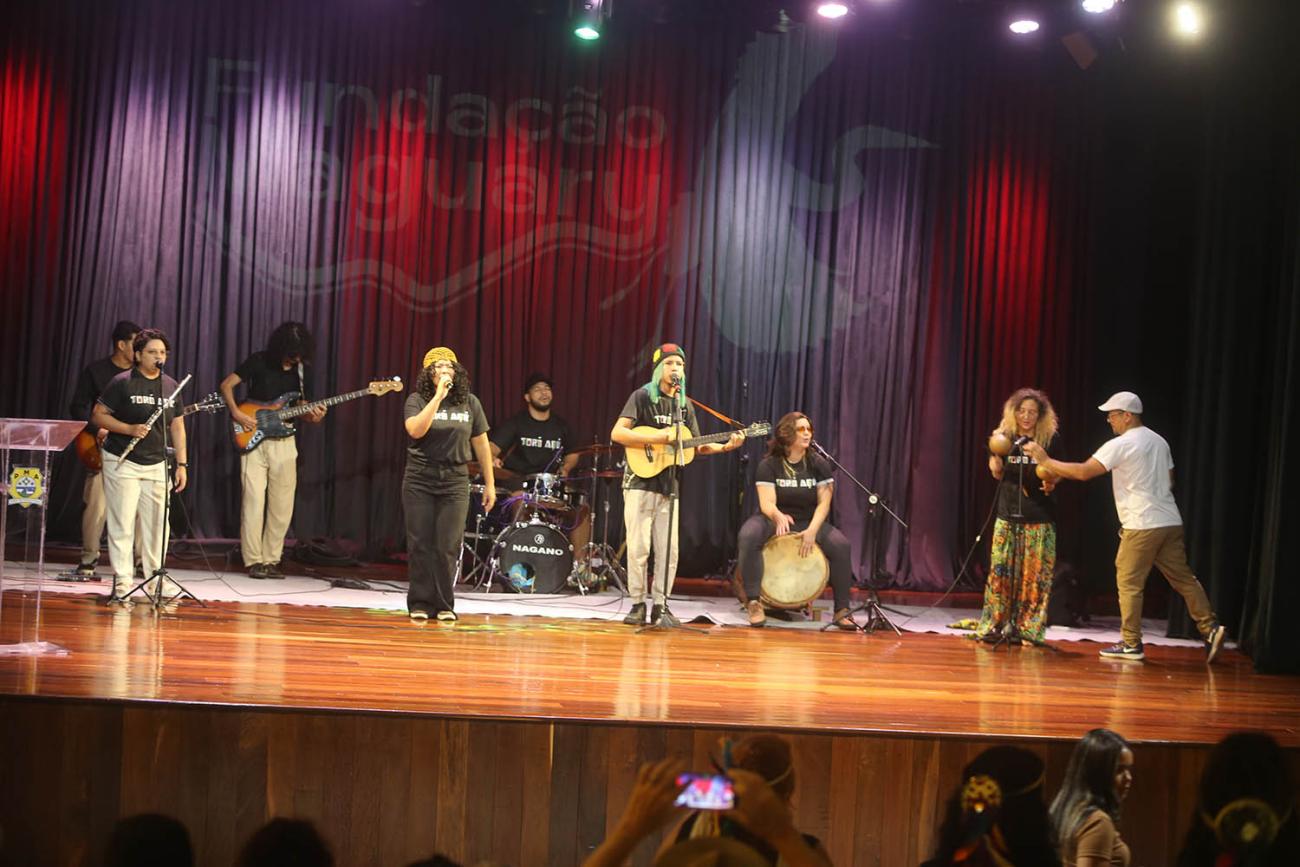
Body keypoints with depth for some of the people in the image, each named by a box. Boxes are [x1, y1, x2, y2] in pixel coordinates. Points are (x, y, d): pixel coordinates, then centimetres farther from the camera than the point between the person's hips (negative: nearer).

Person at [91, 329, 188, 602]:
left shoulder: (171, 385, 10)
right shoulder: (122, 382, -5)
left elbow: (177, 426, 14)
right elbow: (98, 415, -5)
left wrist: (182, 463, 8)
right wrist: (130, 429, -18)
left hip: (157, 465, 5)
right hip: (122, 463, -5)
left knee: (157, 526, 4)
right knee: (122, 525, -3)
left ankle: (156, 584, 13)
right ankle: (121, 585, 1)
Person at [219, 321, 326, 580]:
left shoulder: (302, 370, 7)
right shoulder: (259, 362, -5)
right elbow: (226, 385, -2)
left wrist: (312, 416, -7)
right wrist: (237, 414, -15)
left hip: (284, 442, 4)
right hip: (253, 440, -4)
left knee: (282, 505, 3)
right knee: (254, 500, -8)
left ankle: (270, 560, 12)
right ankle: (254, 561, -3)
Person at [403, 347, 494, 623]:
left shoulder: (469, 403, 5)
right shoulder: (417, 400, -1)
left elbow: (481, 444, 9)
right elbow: (416, 430, -21)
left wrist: (490, 484, 7)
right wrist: (438, 396, -21)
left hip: (455, 481, 1)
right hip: (420, 480, -1)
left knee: (448, 547, -2)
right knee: (420, 545, 1)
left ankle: (444, 605, 6)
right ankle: (420, 603, 9)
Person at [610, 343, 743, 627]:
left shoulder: (685, 405, 13)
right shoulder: (642, 396, -4)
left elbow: (697, 447, 16)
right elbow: (617, 433, -14)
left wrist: (725, 446, -1)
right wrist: (657, 438, -21)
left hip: (668, 485, 5)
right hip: (640, 480, -5)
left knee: (669, 550, 2)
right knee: (638, 547, -5)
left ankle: (660, 605, 10)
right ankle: (638, 605, 4)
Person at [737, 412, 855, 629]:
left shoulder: (819, 465, 0)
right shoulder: (768, 465, -7)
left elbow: (824, 503, -6)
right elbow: (767, 503, -17)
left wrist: (812, 530, -23)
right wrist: (779, 517, -42)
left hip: (809, 523, 2)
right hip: (773, 520, -2)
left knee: (841, 545, -24)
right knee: (748, 536, -35)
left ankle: (842, 611, -15)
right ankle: (753, 603, -31)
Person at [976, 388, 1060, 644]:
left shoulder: (1049, 440, 0)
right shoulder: (1005, 436, 4)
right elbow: (997, 473, 5)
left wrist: (1051, 484, -14)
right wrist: (996, 452, -15)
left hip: (1039, 517, -2)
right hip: (1008, 514, 2)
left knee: (1036, 574, -3)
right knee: (1000, 570, 1)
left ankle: (1028, 629, 3)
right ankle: (993, 625, 9)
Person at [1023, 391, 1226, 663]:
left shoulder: (1121, 445, -10)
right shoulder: (1159, 441, 15)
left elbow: (1083, 472, -15)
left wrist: (1046, 461, -9)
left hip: (1142, 525, -8)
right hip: (1170, 521, 8)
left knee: (1129, 582, 1)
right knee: (1183, 578, 11)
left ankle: (1131, 644, 2)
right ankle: (1210, 628, 4)